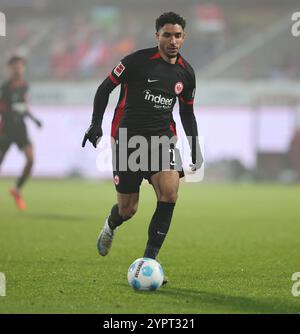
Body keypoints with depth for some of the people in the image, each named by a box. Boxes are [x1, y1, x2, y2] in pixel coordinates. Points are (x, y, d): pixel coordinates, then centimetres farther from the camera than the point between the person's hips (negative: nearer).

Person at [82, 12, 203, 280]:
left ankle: (149, 259, -15)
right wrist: (96, 124, -8)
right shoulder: (138, 60, -8)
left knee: (170, 190, -24)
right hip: (128, 137, -3)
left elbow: (187, 112, 20)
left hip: (162, 137, 3)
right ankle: (111, 226, 42)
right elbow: (105, 88, 1)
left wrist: (196, 149, 15)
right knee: (127, 209, 1)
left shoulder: (186, 72, 6)